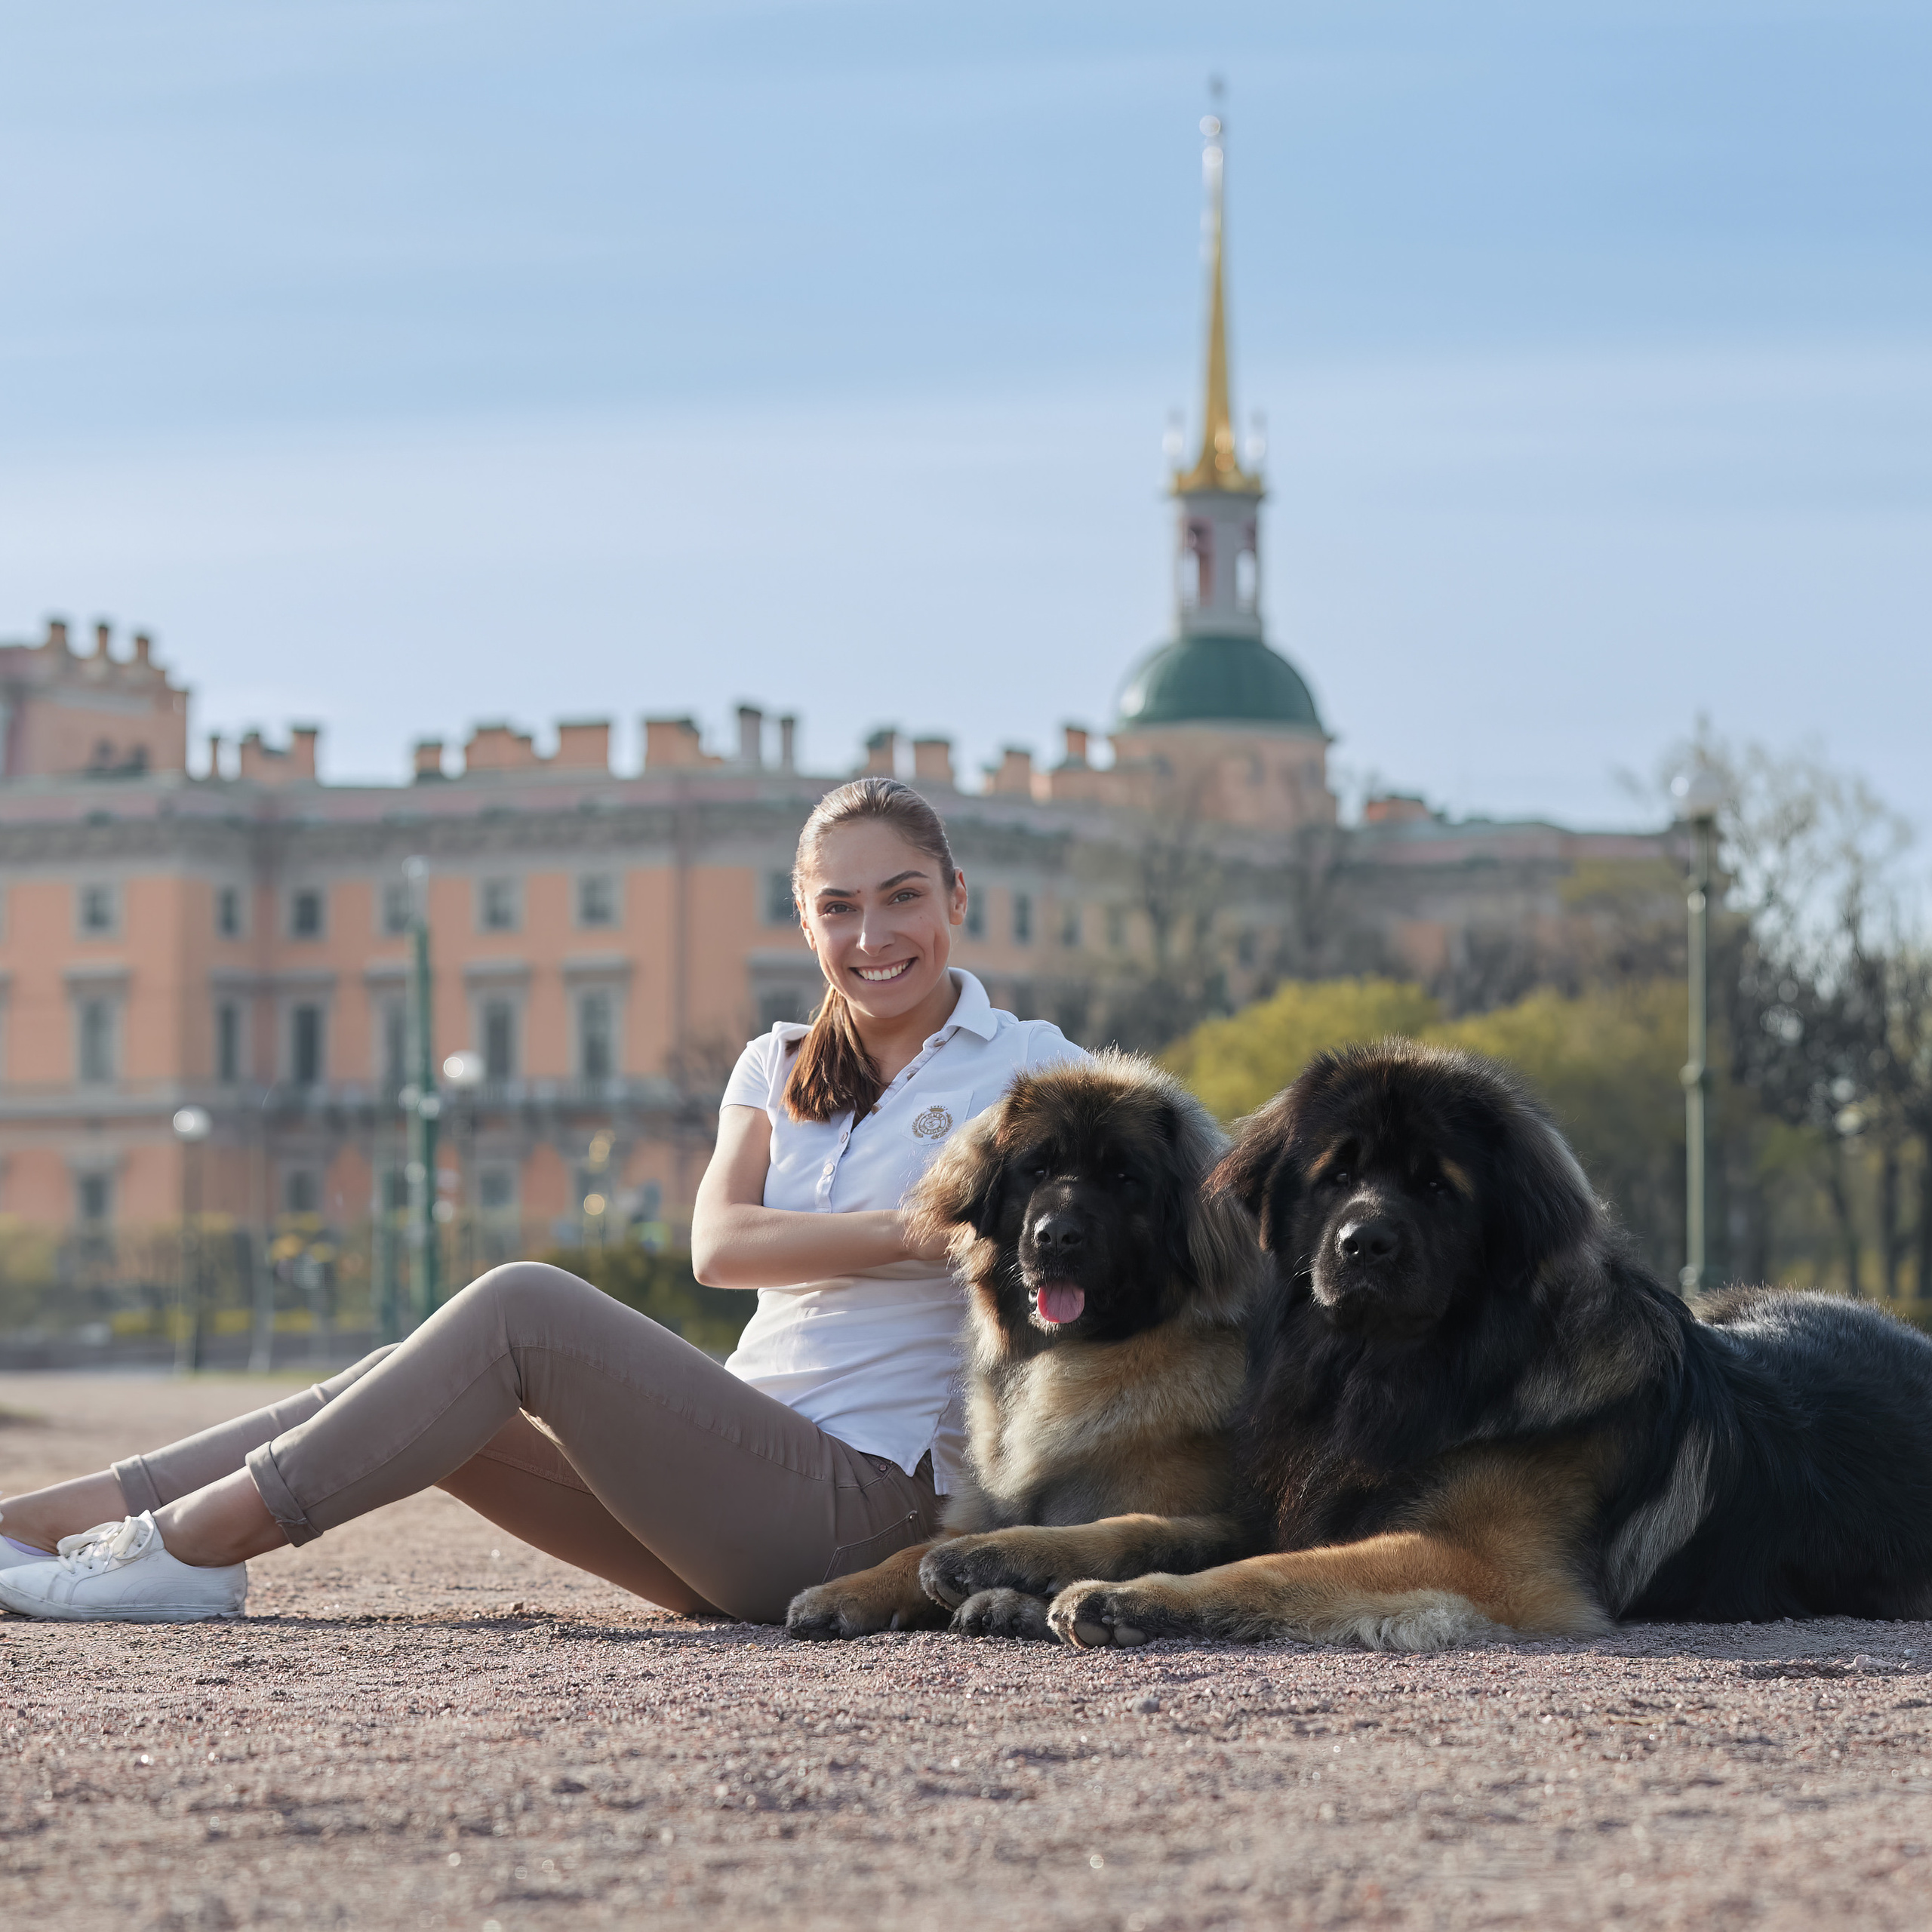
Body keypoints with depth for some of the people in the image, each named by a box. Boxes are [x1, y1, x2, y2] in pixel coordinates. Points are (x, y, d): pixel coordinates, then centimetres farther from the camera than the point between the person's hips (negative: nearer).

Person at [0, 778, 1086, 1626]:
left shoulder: (1025, 1066, 3)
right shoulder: (781, 1071, 17)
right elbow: (719, 1246, -1)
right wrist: (916, 1227, -14)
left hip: (866, 1496, -6)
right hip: (749, 1479, 6)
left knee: (522, 1308, -21)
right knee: (419, 1394, -9)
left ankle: (189, 1546, -22)